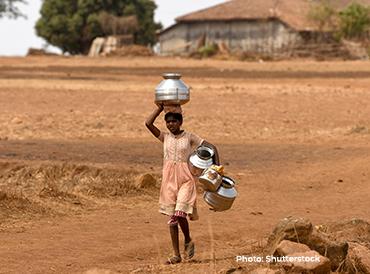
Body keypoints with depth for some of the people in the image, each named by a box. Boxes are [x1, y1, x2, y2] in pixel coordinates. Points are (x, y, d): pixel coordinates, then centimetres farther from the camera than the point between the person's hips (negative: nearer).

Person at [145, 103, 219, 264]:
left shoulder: (189, 138, 0)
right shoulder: (165, 137, 8)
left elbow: (211, 147, 0)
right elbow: (148, 123, -3)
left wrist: (217, 168, -10)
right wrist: (160, 108, 0)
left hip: (186, 179, -4)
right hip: (169, 179, 4)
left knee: (180, 214, -18)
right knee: (172, 218, 4)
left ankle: (188, 241, 10)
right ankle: (176, 255, 9)